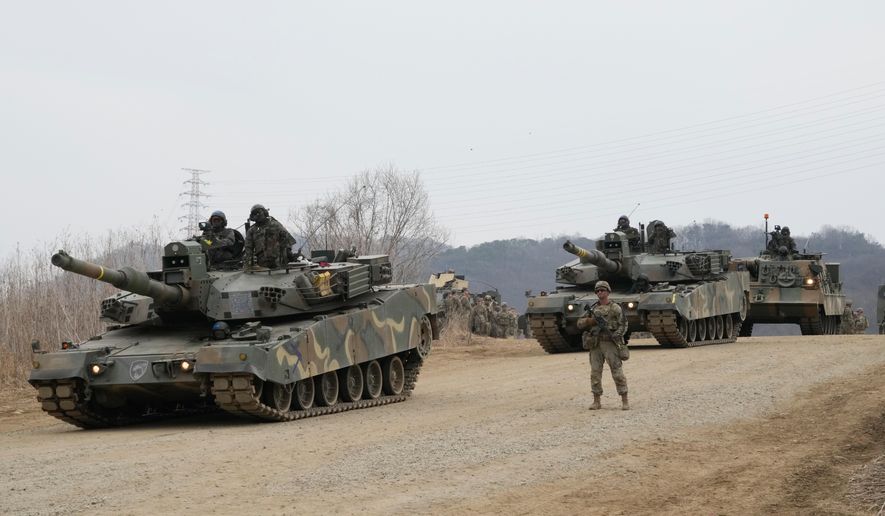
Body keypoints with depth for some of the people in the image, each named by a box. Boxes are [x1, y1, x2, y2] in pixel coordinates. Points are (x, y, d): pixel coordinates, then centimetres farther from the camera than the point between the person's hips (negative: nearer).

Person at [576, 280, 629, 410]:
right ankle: (597, 401, 10)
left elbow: (623, 325, -1)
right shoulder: (593, 309, 14)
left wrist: (615, 335, -18)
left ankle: (624, 401, -4)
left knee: (618, 373, -7)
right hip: (595, 344, 4)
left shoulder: (615, 308, 2)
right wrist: (592, 320, -7)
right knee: (595, 373, 3)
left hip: (611, 343, -4)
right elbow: (580, 323, 12)